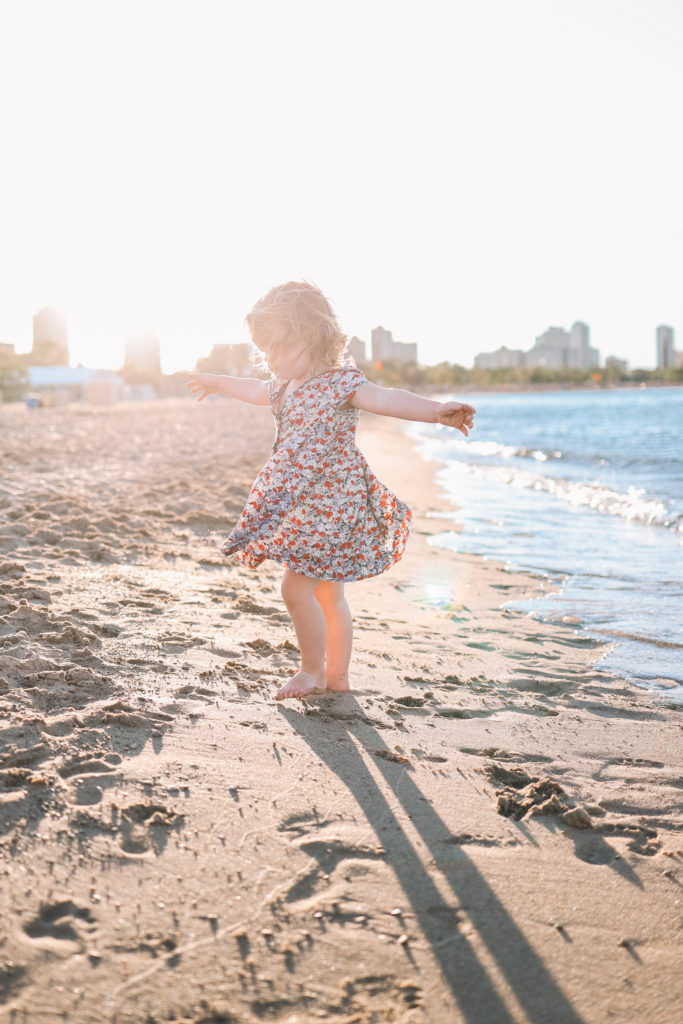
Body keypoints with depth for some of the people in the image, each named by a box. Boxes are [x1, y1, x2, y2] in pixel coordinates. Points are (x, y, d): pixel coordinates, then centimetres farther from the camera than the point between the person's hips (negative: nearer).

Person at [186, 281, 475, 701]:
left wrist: (434, 410, -50)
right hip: (303, 505, 9)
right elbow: (257, 390, 32)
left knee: (297, 586, -9)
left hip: (331, 505, -9)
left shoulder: (340, 382, -17)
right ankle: (337, 674, 25)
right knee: (328, 594, 15)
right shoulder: (287, 386, 11)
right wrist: (216, 383, 49)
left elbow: (385, 398, -33)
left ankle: (313, 671, 8)